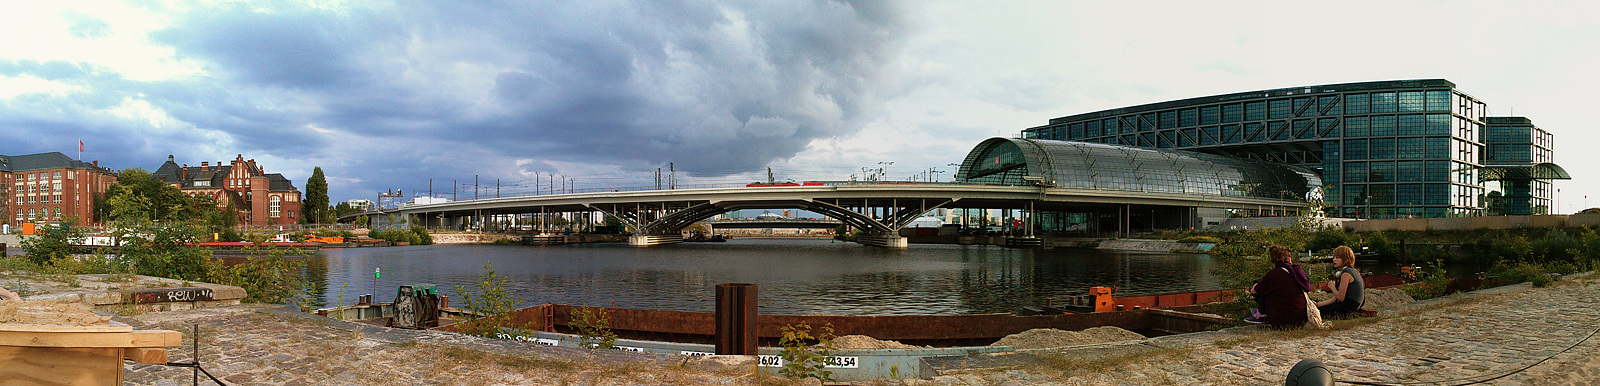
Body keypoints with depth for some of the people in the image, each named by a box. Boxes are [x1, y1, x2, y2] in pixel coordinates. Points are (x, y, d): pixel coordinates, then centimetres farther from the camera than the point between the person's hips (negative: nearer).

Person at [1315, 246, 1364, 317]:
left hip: (1348, 308, -10)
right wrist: (1318, 304, 9)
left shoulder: (1346, 273, -15)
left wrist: (1332, 287, 0)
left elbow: (1340, 298, -18)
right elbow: (1336, 298, 15)